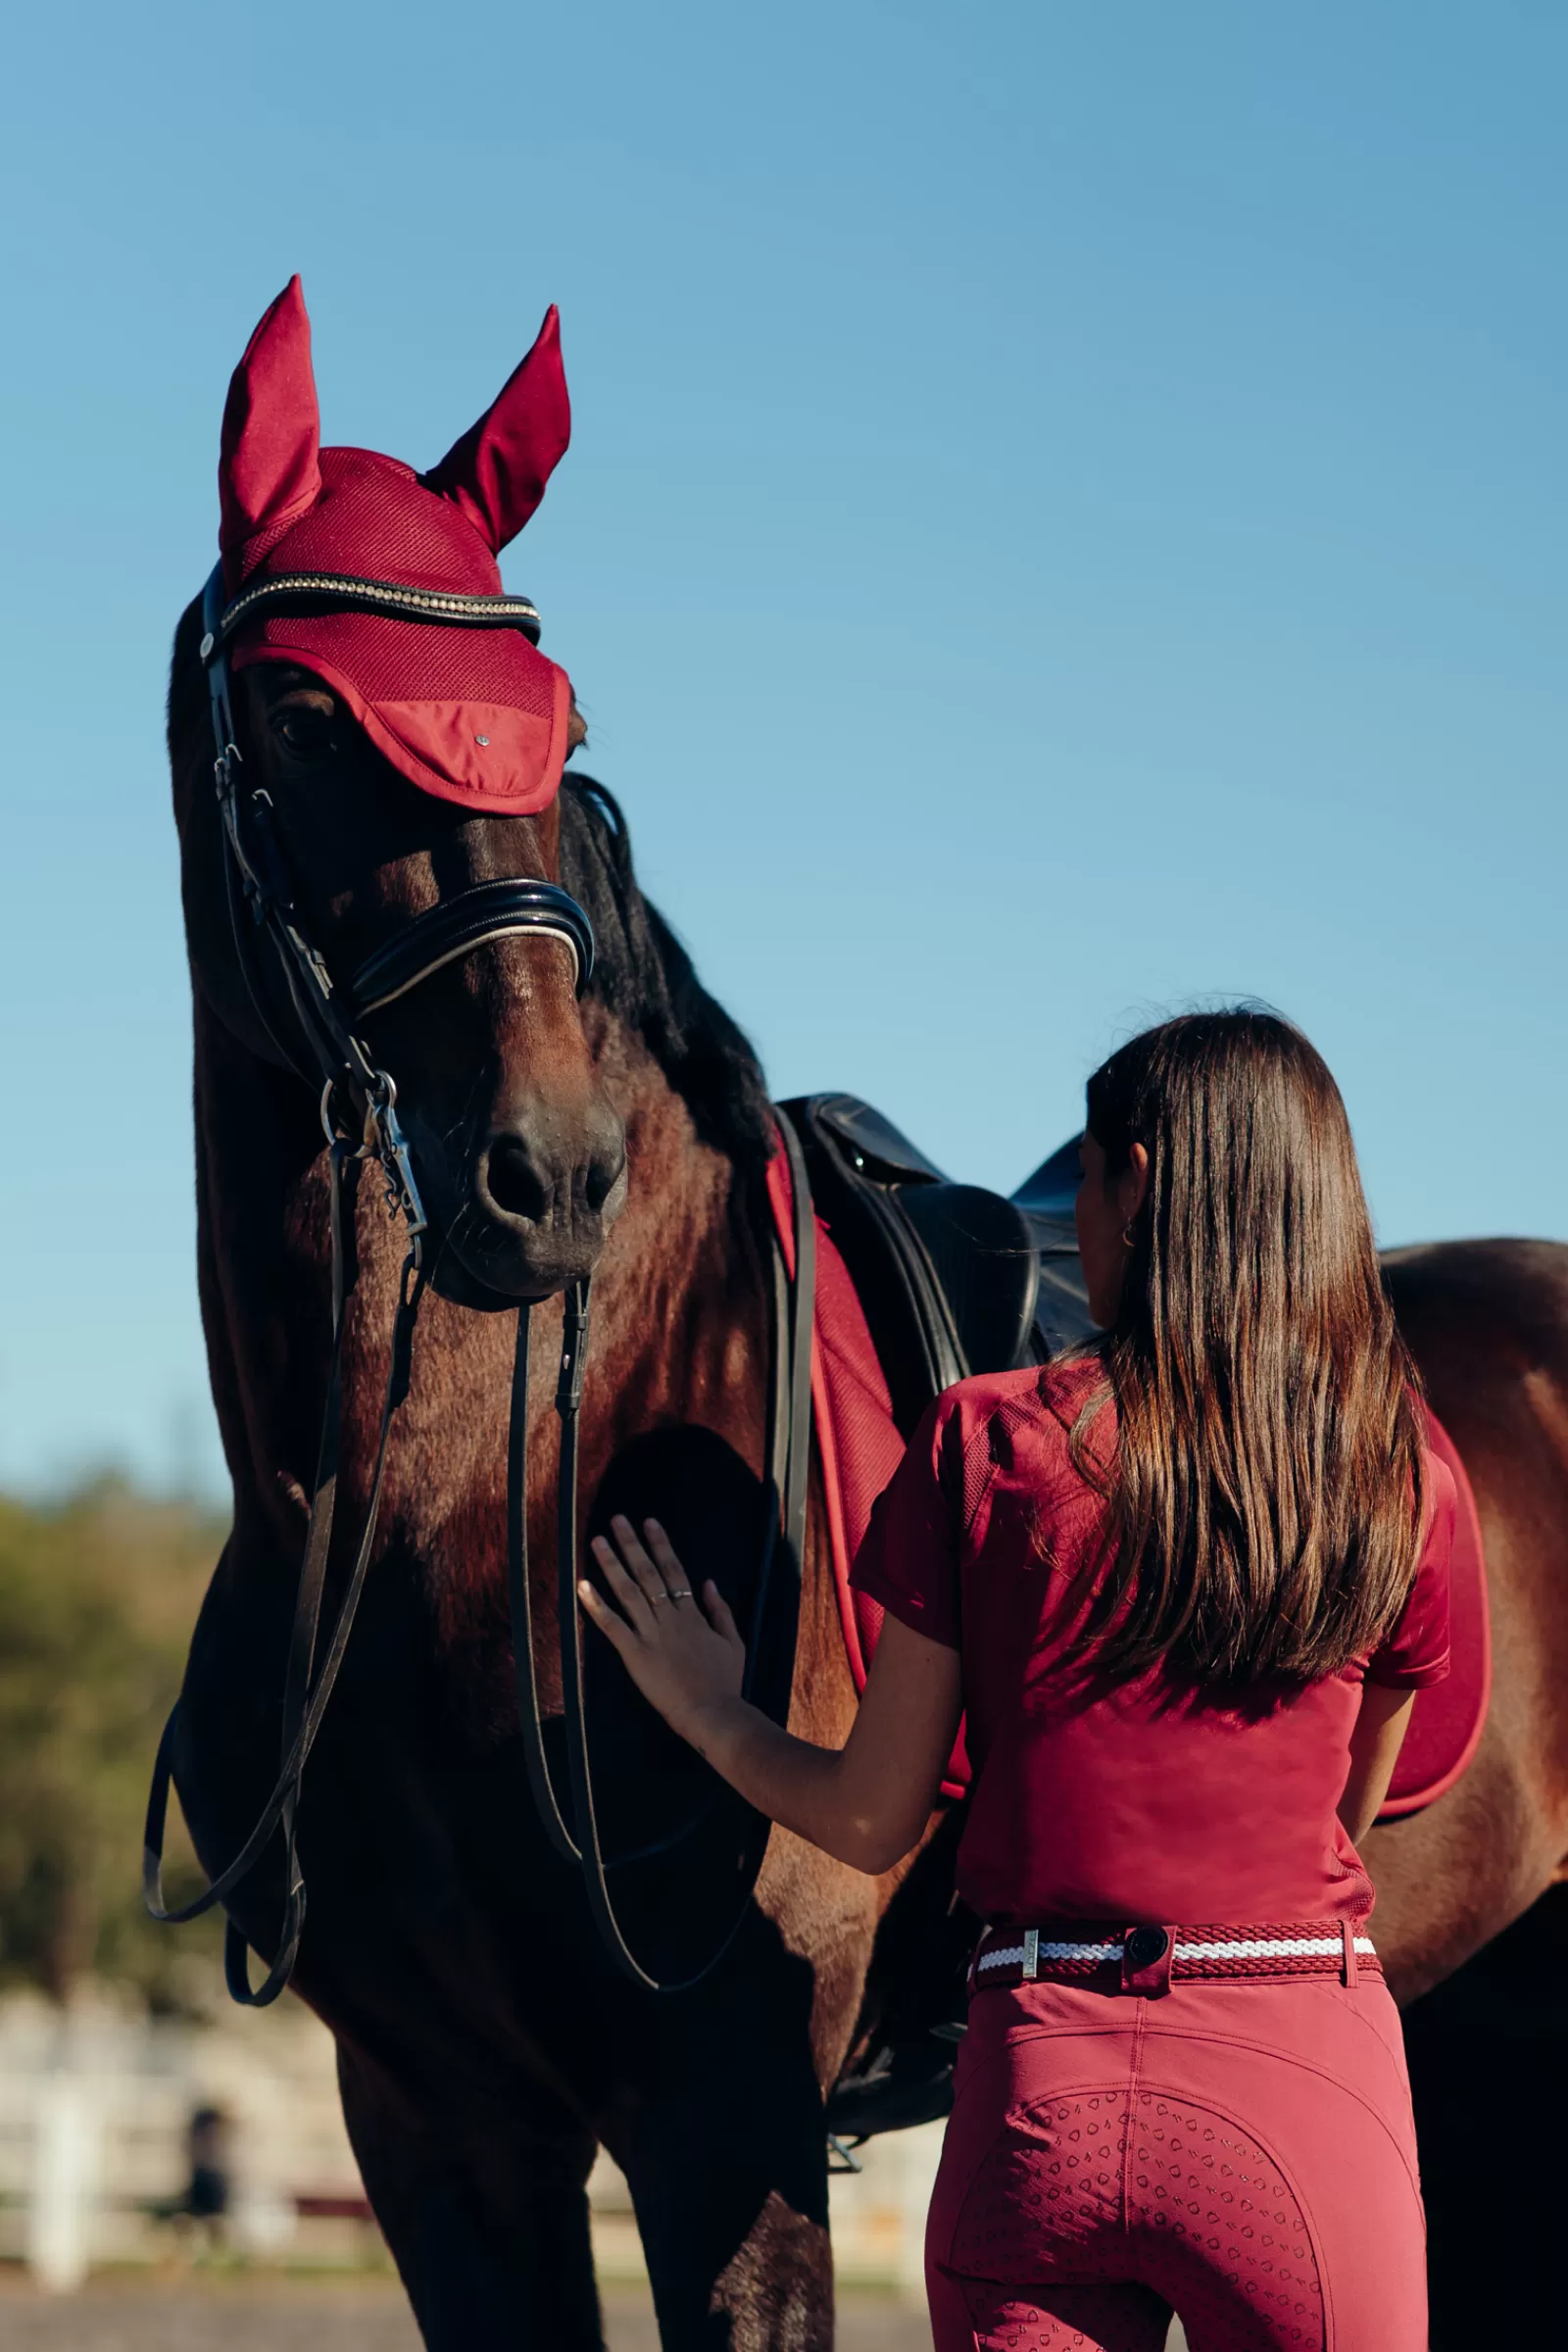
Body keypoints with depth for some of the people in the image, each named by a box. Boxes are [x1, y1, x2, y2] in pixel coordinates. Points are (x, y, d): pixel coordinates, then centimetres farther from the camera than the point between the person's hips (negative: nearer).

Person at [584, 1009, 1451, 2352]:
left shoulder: (983, 1445, -4)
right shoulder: (1404, 1480, -1)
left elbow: (873, 1823, 2)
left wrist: (714, 1716, 21)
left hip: (1040, 2086, 0)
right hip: (1310, 2082, 0)